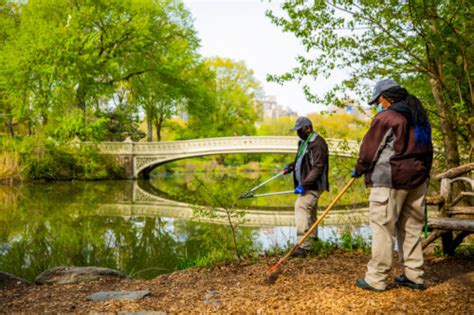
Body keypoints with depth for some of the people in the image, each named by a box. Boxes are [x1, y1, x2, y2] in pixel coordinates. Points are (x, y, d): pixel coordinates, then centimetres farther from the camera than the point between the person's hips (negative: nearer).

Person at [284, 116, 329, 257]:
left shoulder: (317, 143, -16)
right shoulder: (303, 142, 16)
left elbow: (318, 167, -23)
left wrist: (304, 184, -28)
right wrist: (291, 166, 10)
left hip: (313, 185, -11)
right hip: (305, 184, 11)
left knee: (301, 207, -23)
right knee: (309, 211, 21)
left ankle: (303, 245, -29)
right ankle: (313, 239, 37)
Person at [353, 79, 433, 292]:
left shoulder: (385, 117, -10)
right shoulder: (421, 117, 14)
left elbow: (369, 148, -6)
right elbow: (428, 150, 18)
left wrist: (359, 170, 9)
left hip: (390, 180, -8)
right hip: (417, 180, 8)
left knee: (383, 228, -3)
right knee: (412, 228, 14)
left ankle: (376, 279, 1)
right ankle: (414, 276, 21)